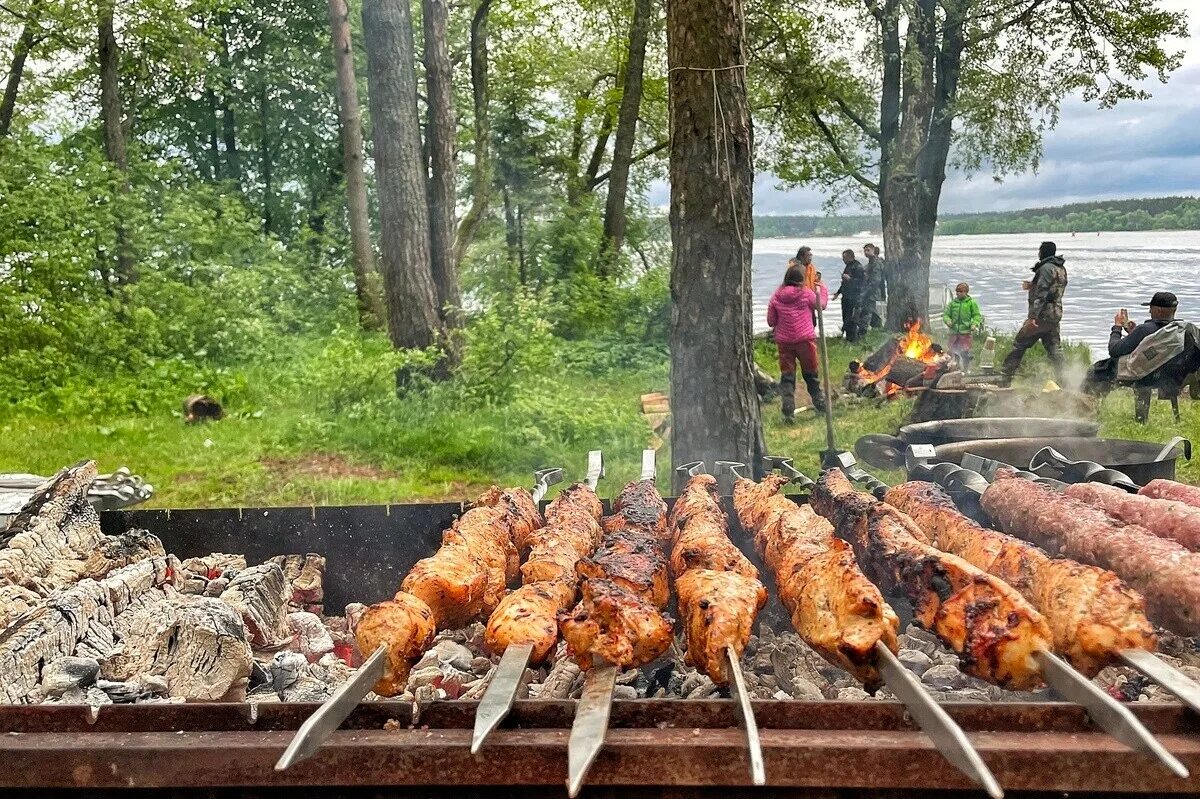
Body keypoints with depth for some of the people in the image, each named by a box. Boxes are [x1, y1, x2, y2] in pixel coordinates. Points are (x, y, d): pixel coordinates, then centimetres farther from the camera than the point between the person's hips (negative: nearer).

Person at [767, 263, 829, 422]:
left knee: (787, 377, 5)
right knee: (811, 374, 16)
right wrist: (822, 288, 24)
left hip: (784, 342, 1)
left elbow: (771, 321, 3)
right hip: (805, 339, -1)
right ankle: (820, 404, 28)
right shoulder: (805, 292, -9)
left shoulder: (777, 296, -3)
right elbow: (821, 304, 9)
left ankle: (788, 413, -3)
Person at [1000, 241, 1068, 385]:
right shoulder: (1061, 269, 16)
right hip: (1056, 315, 8)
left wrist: (1033, 316, -24)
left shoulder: (1046, 268, -12)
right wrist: (1033, 286, 20)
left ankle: (1004, 377, 3)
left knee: (1019, 344, 0)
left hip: (1042, 315, -8)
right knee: (1054, 350, 8)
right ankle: (1063, 382, 3)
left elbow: (1042, 294, -20)